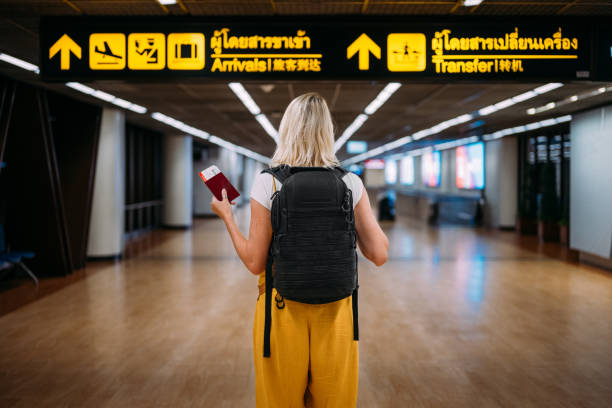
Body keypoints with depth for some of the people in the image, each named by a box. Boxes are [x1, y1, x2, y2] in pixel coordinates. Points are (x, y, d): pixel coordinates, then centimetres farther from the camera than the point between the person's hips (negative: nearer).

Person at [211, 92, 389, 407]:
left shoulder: (267, 183, -10)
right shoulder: (350, 183, -6)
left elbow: (255, 262, -8)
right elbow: (379, 254, -4)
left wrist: (226, 216, 6)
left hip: (282, 311, -1)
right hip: (335, 312, 2)